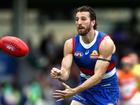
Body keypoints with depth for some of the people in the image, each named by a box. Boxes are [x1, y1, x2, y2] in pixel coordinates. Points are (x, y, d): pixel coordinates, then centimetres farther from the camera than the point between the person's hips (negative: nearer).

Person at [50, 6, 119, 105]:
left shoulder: (105, 43, -22)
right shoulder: (70, 44, -9)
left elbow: (98, 76, -27)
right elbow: (65, 71, -15)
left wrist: (74, 91, -38)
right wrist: (59, 75, -41)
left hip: (106, 90, -4)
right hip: (85, 88, 4)